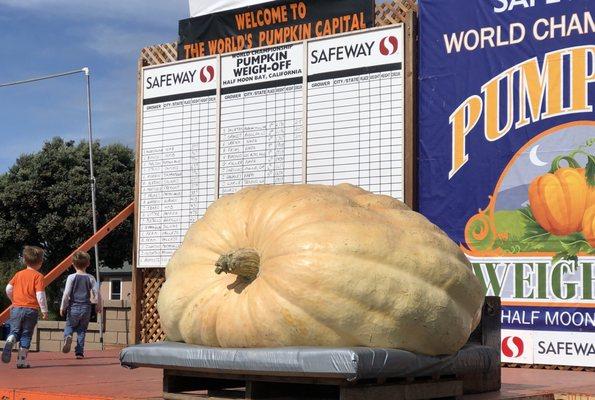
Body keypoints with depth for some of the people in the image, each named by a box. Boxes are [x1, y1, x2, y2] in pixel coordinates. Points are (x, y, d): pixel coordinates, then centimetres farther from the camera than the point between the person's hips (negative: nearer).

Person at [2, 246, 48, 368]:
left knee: (14, 331, 10)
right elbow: (40, 295, -12)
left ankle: (10, 340, -26)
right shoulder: (38, 276, -5)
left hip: (16, 308, 3)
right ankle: (22, 360, 3)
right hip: (31, 309, -3)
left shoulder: (18, 274, 9)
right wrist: (44, 310, -6)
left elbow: (8, 289, 8)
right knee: (26, 335, 6)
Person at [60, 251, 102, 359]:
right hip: (86, 308, 1)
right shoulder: (90, 278, -1)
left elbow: (66, 294, -9)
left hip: (73, 307, -1)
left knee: (69, 326, 17)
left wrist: (62, 307, 1)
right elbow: (97, 293, -3)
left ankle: (68, 337, -16)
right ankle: (79, 352, 6)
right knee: (82, 330, 12)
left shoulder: (71, 277, -6)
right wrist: (98, 306, 13)